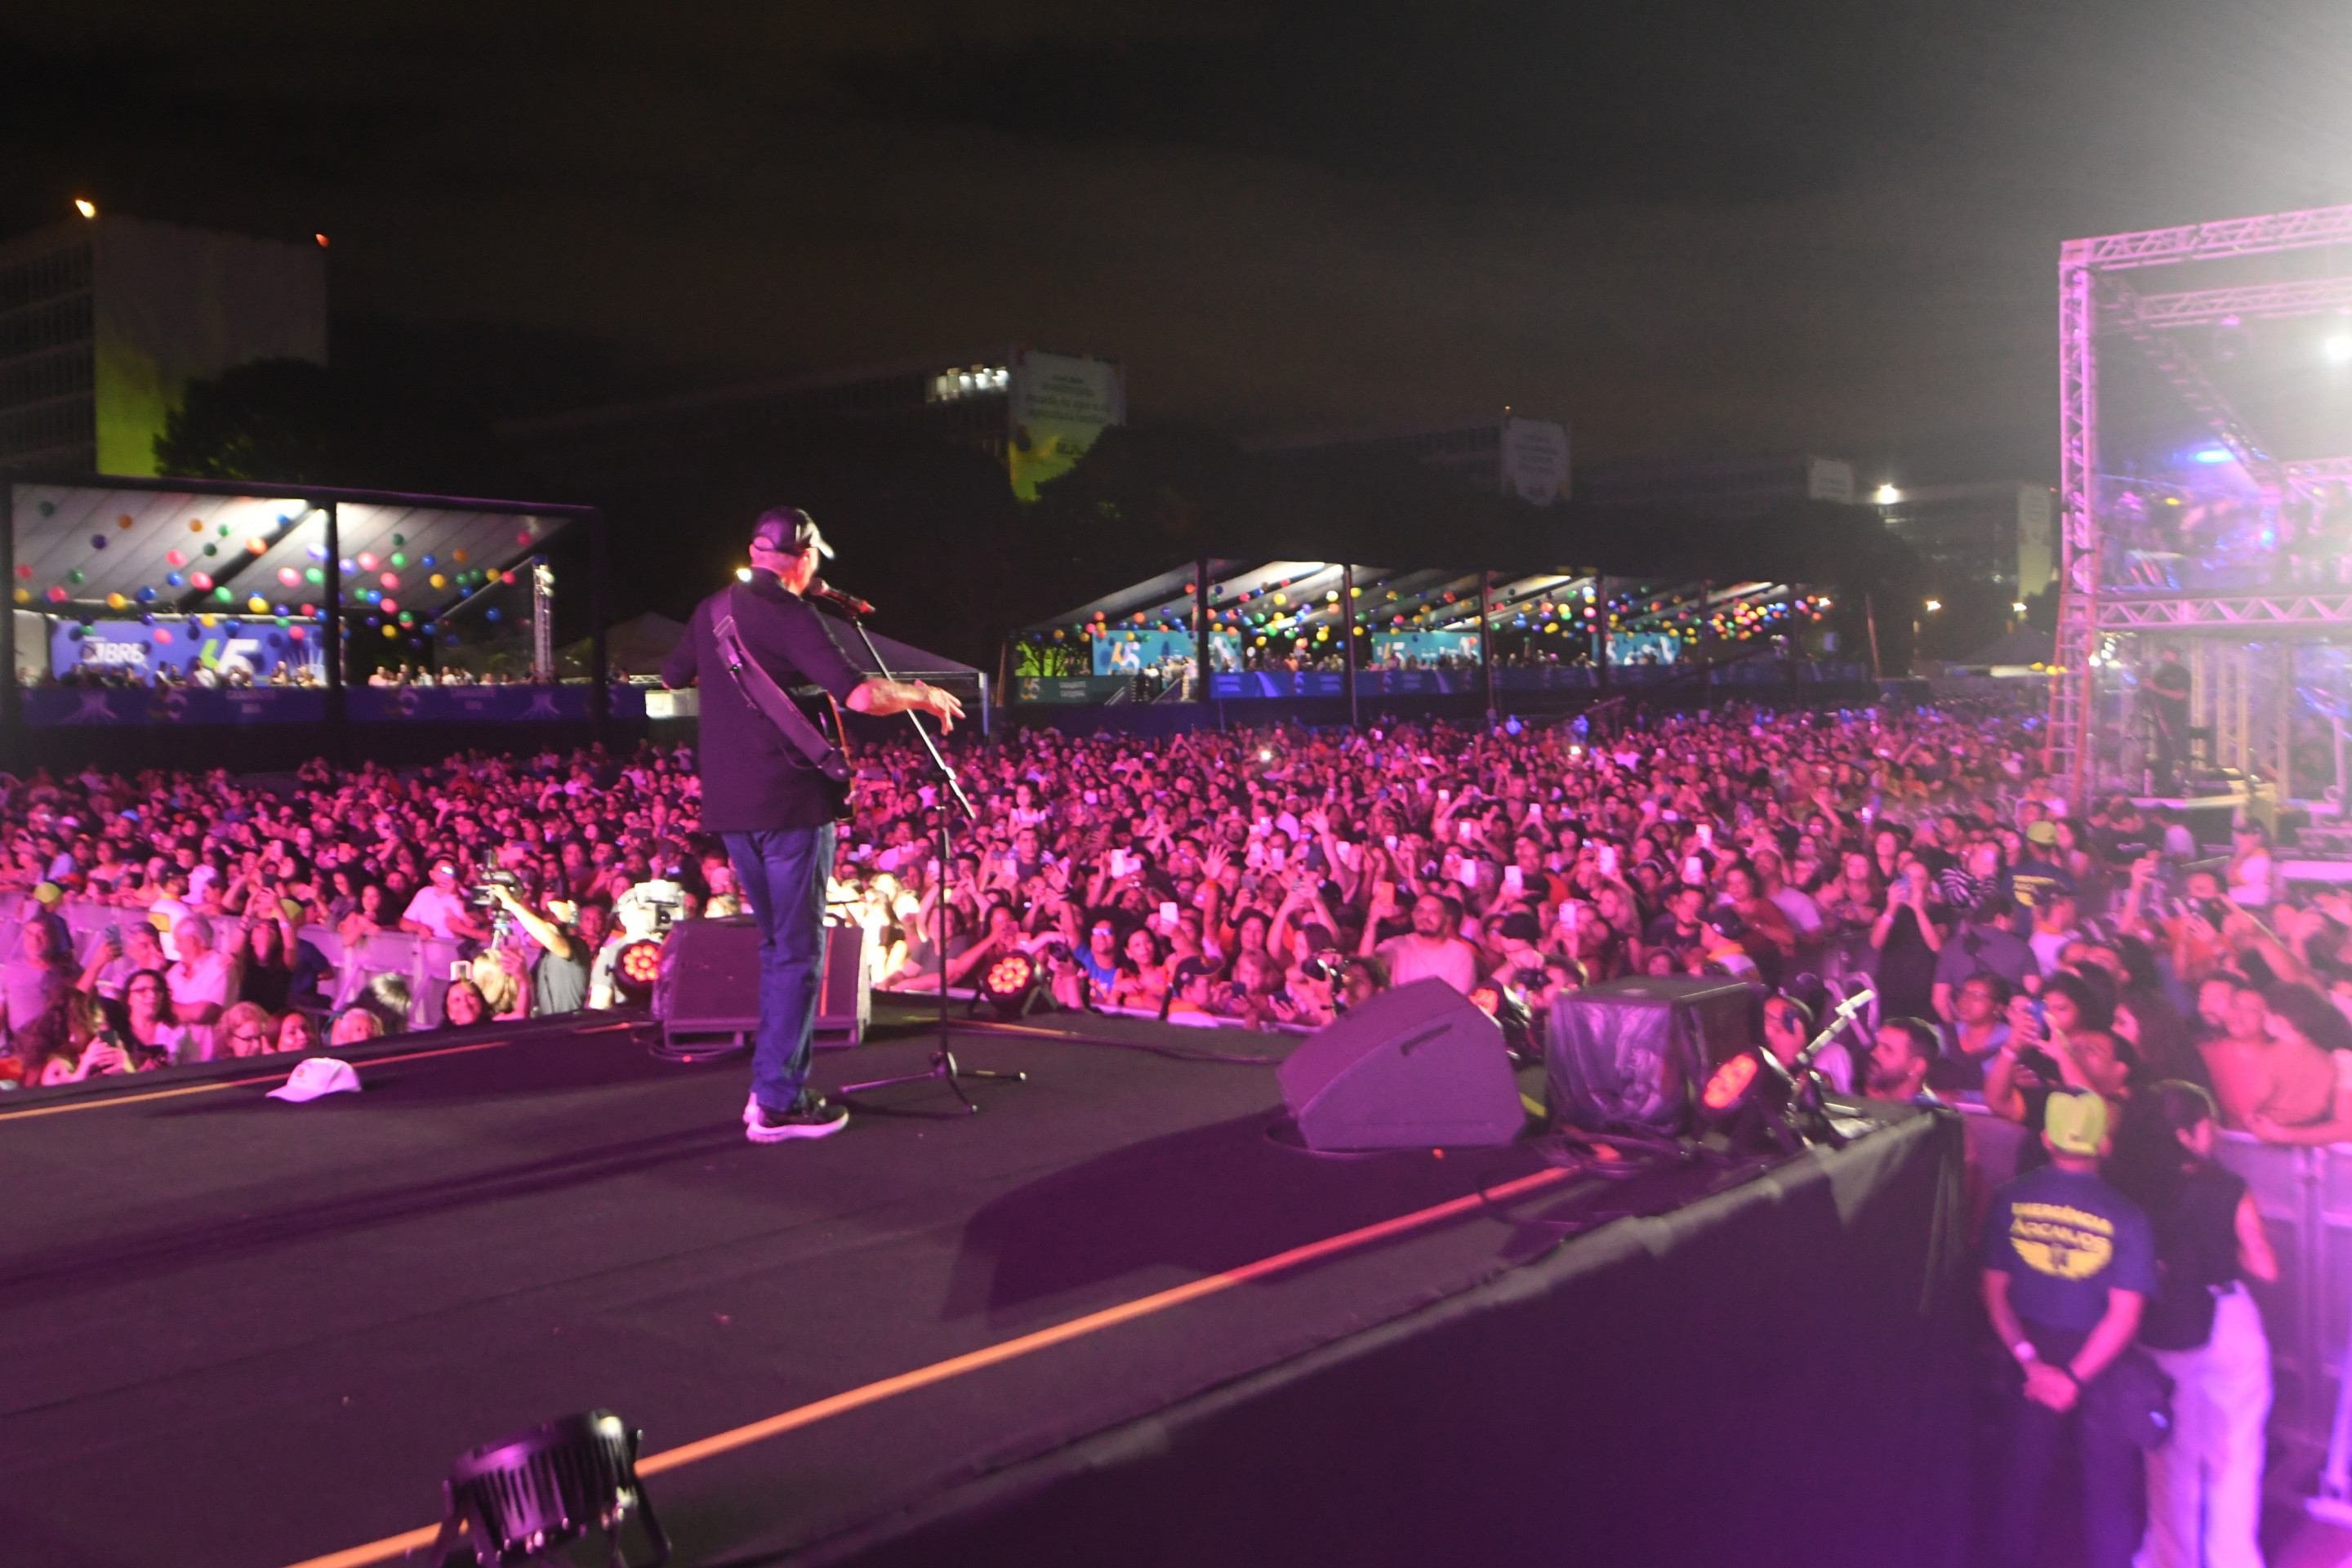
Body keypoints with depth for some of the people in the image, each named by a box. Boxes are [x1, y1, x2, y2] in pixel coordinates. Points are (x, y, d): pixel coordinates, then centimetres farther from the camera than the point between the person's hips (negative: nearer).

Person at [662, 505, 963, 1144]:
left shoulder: (713, 611, 10)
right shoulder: (789, 616, -13)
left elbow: (672, 678, 28)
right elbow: (860, 694, -25)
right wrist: (923, 695, -8)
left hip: (728, 804, 8)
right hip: (788, 803, -8)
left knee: (776, 942, 19)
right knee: (797, 952, -1)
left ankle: (771, 1082, 21)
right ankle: (779, 1102, -1)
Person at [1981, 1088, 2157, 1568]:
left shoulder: (2010, 1200, -9)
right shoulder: (2125, 1216, -14)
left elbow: (1994, 1290, -7)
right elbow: (2125, 1314, -15)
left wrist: (2030, 1360, -7)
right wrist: (2075, 1377, -14)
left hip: (2032, 1360, 2)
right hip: (2102, 1364, -2)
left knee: (2020, 1479, 16)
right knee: (2107, 1489, 14)